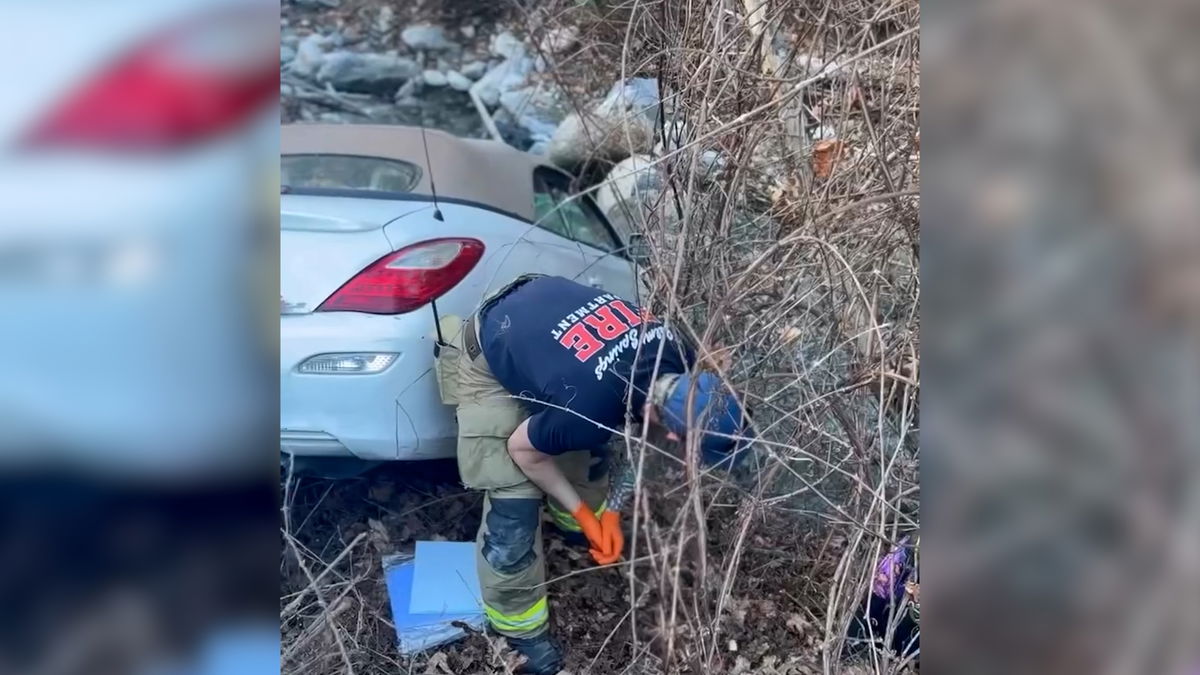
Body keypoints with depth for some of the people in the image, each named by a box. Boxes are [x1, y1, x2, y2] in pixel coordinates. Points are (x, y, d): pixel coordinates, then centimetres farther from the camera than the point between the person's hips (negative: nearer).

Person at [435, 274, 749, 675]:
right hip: (487, 363, -7)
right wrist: (580, 510, -8)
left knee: (588, 445, 18)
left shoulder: (676, 355, -19)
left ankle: (578, 529, 47)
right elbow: (522, 449, -18)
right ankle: (520, 630, 11)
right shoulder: (588, 409, -39)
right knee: (514, 505, -9)